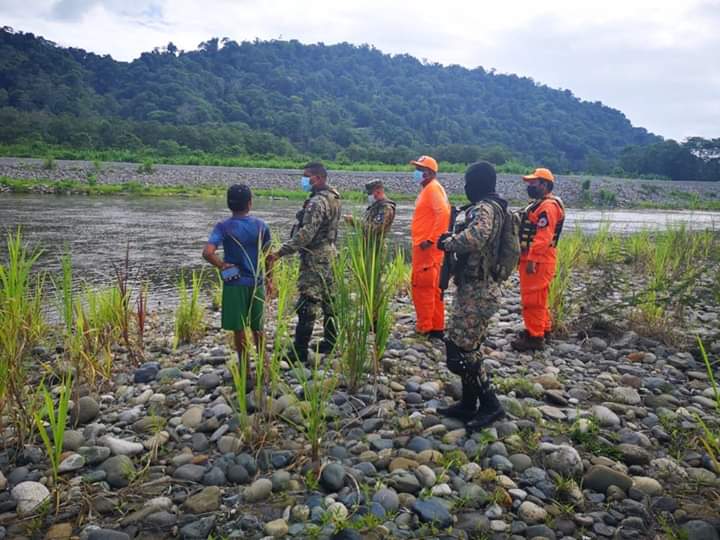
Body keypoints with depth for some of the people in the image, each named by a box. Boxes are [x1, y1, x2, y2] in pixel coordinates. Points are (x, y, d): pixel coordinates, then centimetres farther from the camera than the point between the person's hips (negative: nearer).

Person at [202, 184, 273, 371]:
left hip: (235, 284, -3)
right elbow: (268, 256, 6)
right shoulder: (261, 225, -2)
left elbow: (207, 253, -25)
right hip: (257, 283, 3)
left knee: (239, 330, 9)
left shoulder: (223, 227, -11)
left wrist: (223, 266, -9)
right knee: (257, 328, 18)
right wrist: (269, 280, 16)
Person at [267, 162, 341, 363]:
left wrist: (281, 252, -27)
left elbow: (306, 233, -27)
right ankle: (331, 342, 24)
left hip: (315, 256, -10)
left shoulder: (317, 201, -19)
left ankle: (300, 351, -4)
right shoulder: (333, 197, 13)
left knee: (307, 303, -8)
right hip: (327, 252, 10)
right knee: (327, 299, 15)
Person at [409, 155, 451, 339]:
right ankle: (436, 327, 22)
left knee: (423, 288, -4)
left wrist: (431, 240, -24)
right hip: (423, 246, 10)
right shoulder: (427, 189, 18)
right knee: (430, 288, 14)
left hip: (428, 247, -10)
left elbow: (443, 213, -25)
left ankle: (425, 328, 3)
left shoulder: (433, 188, -12)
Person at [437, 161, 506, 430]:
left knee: (459, 353, -5)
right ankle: (468, 405, 27)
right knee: (467, 349, 17)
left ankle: (490, 405, 6)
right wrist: (455, 238, 9)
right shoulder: (494, 207, 14)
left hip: (475, 293, -11)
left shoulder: (484, 208, -18)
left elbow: (476, 236, -38)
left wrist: (448, 242, -21)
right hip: (479, 289, 11)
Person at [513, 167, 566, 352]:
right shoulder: (540, 204, 18)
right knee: (535, 297, 20)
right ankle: (543, 327, 32)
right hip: (532, 258, 11)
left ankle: (535, 337, -1)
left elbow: (543, 237, -24)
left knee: (533, 298, -7)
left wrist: (532, 259, -26)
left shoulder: (548, 207, -17)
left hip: (538, 260, -11)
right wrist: (527, 257, 21)